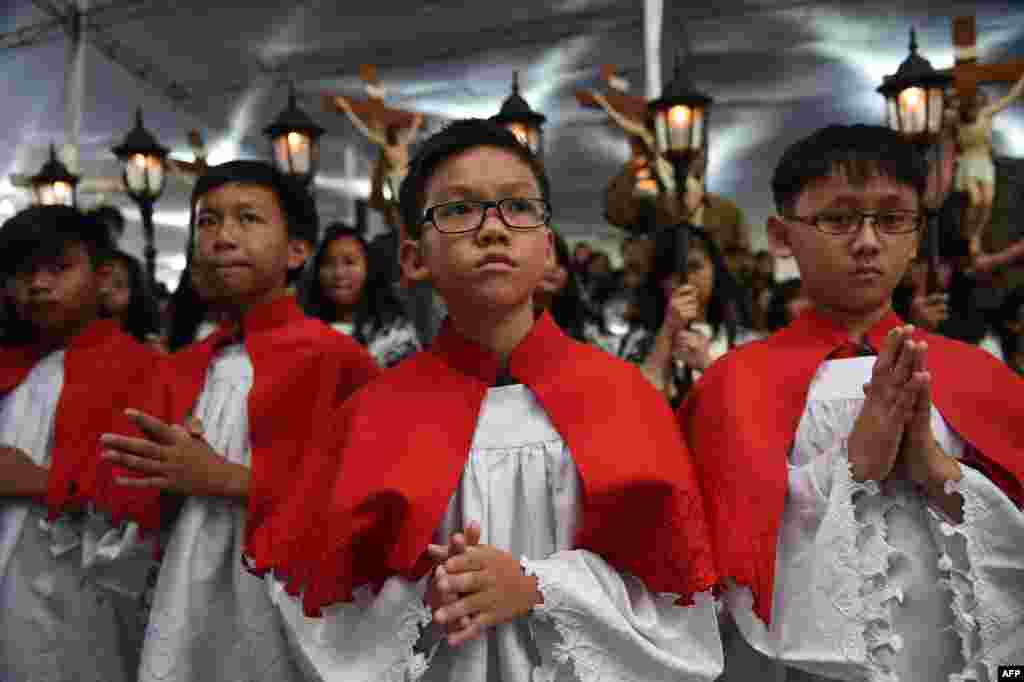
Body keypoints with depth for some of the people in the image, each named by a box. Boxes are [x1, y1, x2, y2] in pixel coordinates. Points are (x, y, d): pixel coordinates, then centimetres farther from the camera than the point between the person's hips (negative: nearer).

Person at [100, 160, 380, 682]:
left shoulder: (336, 359, -11)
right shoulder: (182, 369, 9)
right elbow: (147, 490, 16)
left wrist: (227, 479, -18)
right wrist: (162, 487, -7)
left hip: (282, 610, -5)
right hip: (178, 609, 6)